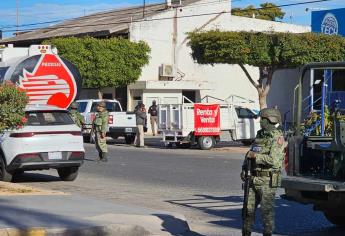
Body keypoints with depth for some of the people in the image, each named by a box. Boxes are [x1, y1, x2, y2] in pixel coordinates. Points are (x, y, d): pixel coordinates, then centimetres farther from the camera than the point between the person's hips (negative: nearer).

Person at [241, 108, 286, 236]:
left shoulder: (277, 137, -10)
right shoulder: (260, 135, 14)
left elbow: (274, 160, -22)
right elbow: (250, 154, 23)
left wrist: (256, 156, -15)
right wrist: (244, 169, 10)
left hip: (267, 181, -7)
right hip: (253, 179, 7)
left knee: (267, 210, -2)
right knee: (248, 209, 9)